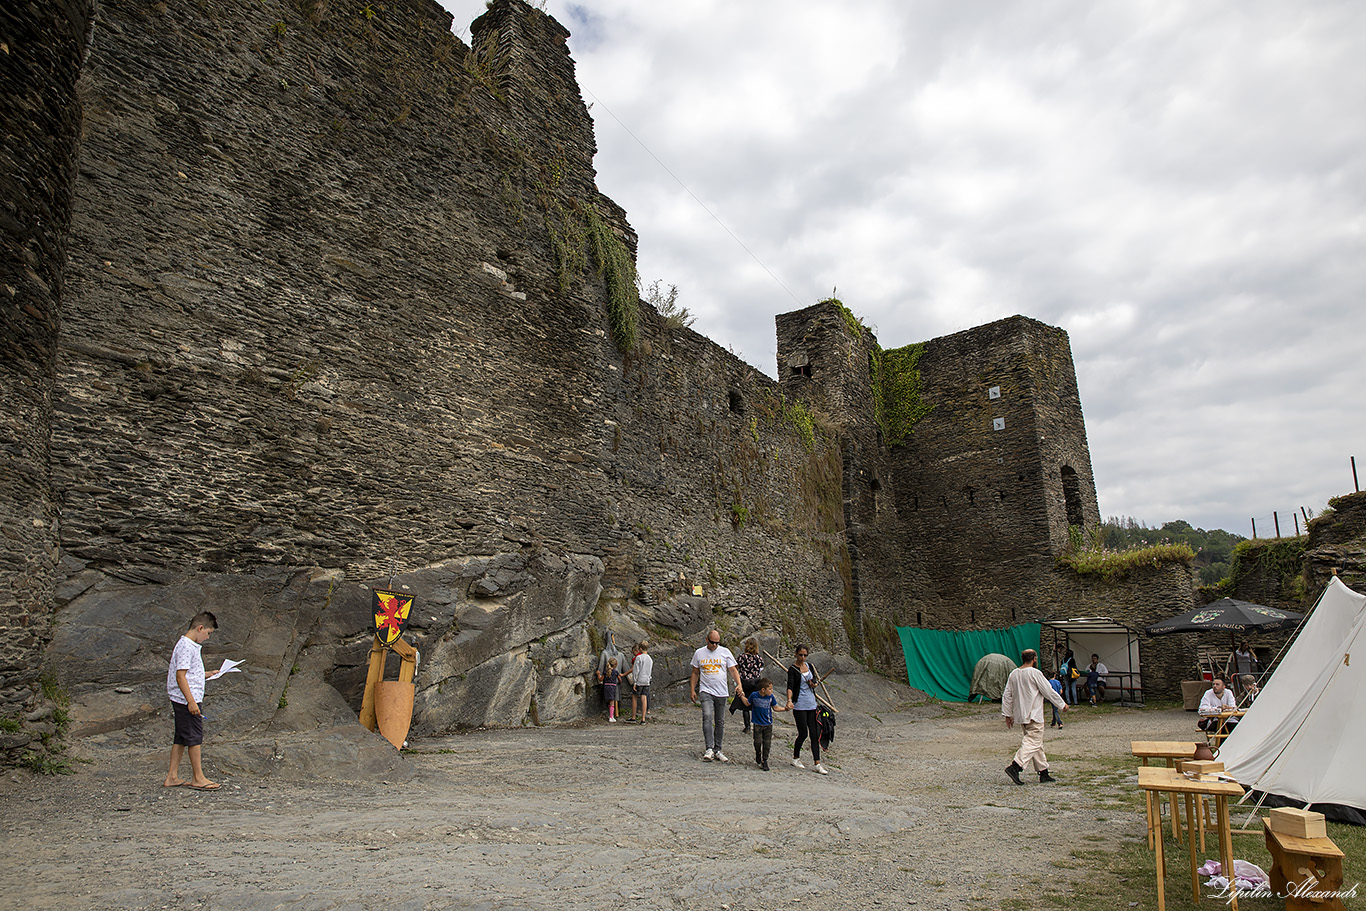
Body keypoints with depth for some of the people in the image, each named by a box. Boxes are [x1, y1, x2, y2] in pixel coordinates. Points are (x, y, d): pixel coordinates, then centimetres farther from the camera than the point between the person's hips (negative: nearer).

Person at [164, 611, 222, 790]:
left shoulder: (190, 645, 15)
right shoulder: (186, 646, -17)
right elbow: (180, 676, -21)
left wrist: (208, 675, 21)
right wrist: (191, 701, -23)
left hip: (181, 701, 10)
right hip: (187, 701, -10)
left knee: (181, 738, 13)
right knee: (195, 737, -3)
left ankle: (172, 777, 18)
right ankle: (198, 778, 4)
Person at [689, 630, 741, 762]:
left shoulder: (725, 652, 3)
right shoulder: (699, 653, 5)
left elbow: (733, 670, 1)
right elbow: (695, 673, 11)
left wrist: (739, 685, -13)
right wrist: (692, 690, 5)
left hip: (722, 692, 1)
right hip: (706, 691, -1)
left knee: (720, 722, 6)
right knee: (707, 717, -20)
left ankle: (717, 751, 16)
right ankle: (709, 749, -21)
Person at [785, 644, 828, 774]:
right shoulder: (792, 670, -9)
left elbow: (815, 681, 16)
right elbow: (790, 687, -20)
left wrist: (814, 684, -8)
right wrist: (789, 701, -37)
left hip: (812, 704, 6)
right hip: (799, 706, -6)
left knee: (814, 734, 4)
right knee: (803, 734, -2)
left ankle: (817, 764, 8)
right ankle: (795, 758, 20)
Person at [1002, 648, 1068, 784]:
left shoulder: (1013, 674, 8)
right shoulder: (1035, 673, -13)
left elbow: (1007, 696, 10)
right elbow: (1048, 692, -8)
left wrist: (1008, 714, 16)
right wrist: (1062, 705, 6)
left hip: (1021, 715, 8)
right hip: (1033, 715, -8)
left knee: (1037, 743, 16)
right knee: (1033, 743, -8)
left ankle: (1044, 773, 20)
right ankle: (1015, 767, -21)